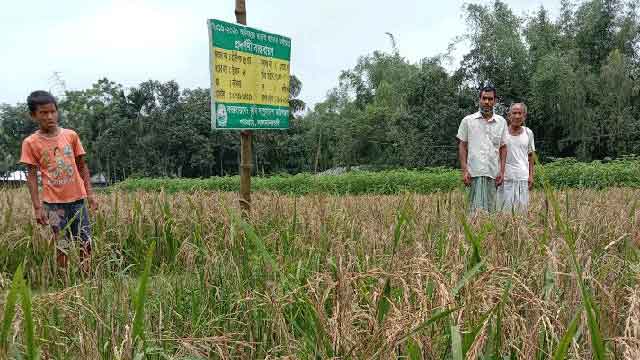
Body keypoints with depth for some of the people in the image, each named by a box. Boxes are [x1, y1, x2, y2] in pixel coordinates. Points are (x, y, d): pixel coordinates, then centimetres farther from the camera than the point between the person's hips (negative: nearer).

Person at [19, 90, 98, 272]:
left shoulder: (71, 135, 2)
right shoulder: (31, 142, -4)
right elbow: (32, 175, -3)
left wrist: (90, 193, 3)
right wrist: (37, 206, -8)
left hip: (77, 198, 2)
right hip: (54, 202, -2)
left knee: (86, 243, 5)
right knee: (62, 246, 3)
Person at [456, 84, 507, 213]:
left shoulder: (501, 122, 11)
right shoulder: (468, 120, 4)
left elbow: (503, 148, 14)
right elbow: (462, 146, 5)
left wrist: (502, 171, 5)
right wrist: (464, 170, -5)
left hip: (493, 173, 3)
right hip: (475, 173, -3)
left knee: (491, 209, 4)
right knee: (477, 209, -11)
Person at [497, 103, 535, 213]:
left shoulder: (528, 133, 8)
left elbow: (530, 156, 13)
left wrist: (531, 176, 7)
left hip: (523, 177, 2)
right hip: (505, 176, -2)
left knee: (522, 208, 4)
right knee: (505, 208, -1)